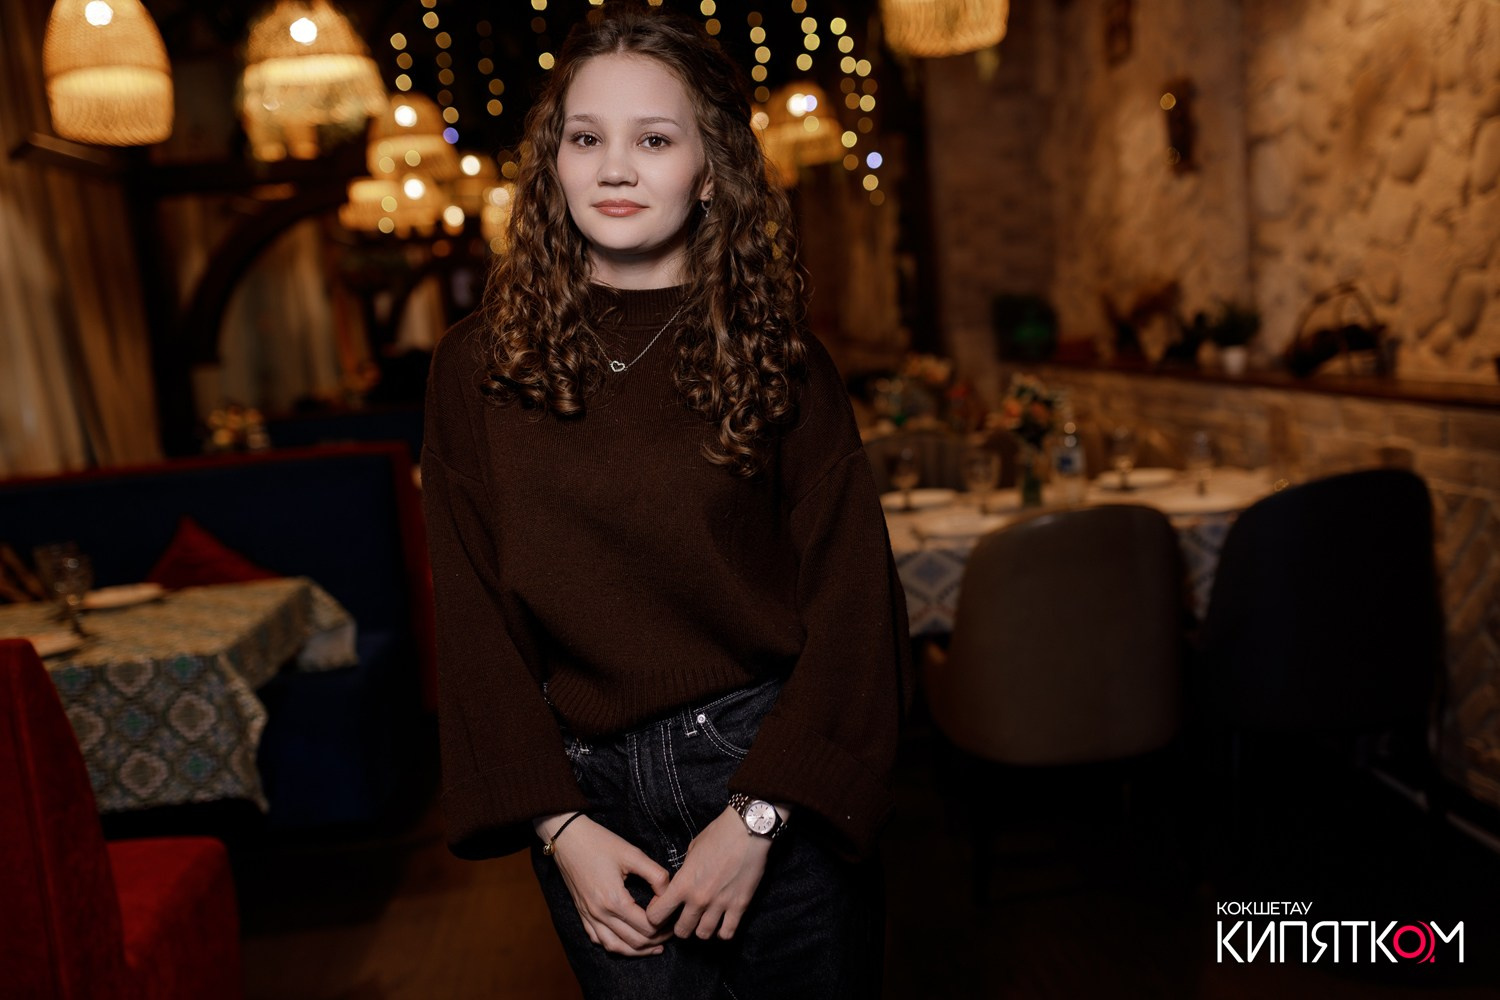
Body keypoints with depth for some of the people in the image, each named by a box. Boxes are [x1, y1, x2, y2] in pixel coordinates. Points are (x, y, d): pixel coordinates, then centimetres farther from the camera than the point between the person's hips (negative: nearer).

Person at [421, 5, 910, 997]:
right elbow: (475, 619, -1)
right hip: (590, 795, 1)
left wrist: (757, 816, -13)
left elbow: (849, 606, -6)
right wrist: (559, 826, -7)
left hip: (775, 777, 0)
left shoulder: (780, 362, -4)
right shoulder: (479, 369, -1)